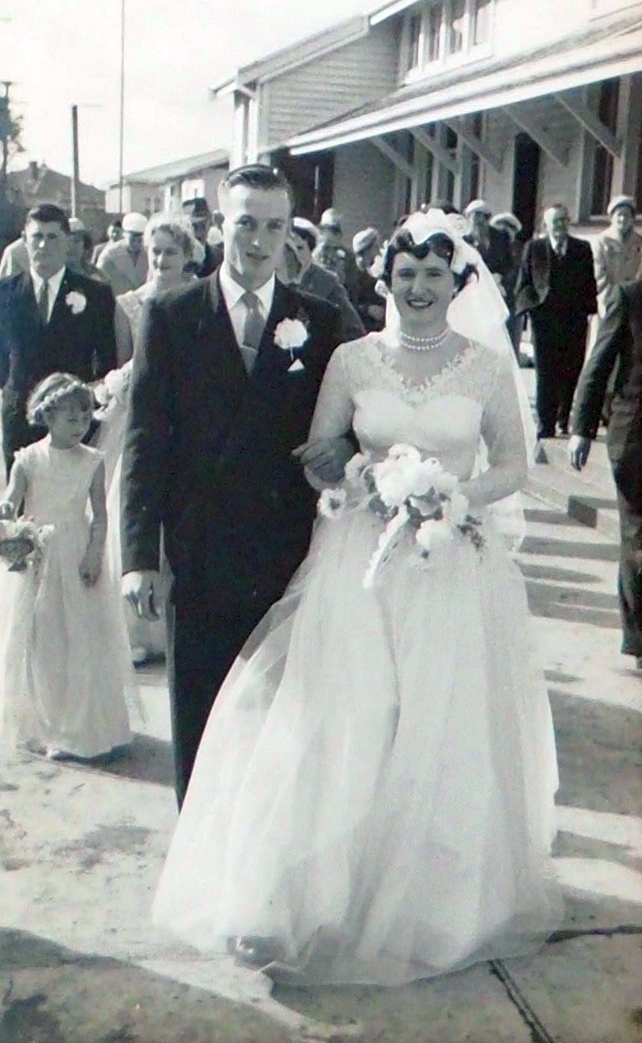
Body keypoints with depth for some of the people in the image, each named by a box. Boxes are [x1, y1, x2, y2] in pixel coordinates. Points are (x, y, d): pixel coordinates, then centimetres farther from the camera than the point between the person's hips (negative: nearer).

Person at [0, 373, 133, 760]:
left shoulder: (93, 461, -1)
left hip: (79, 558, 1)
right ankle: (40, 725, 18)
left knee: (83, 639, 3)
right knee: (38, 641, 5)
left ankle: (80, 726, 15)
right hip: (36, 559, 0)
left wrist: (94, 553, -12)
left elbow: (100, 513, -1)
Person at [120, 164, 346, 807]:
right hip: (198, 555, -1)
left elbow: (344, 425, 12)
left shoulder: (320, 321, 5)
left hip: (291, 555, 1)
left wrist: (341, 453, -11)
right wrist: (139, 553, -8)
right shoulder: (170, 315, 1)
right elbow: (144, 440, -2)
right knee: (198, 721, 11)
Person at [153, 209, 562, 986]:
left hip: (455, 565, 0)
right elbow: (314, 457, 6)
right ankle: (337, 894, 20)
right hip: (361, 563, 0)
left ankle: (442, 902, 27)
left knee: (446, 736, 5)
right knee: (346, 730, 1)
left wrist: (455, 495, -11)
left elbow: (513, 466, 7)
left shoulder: (489, 365, 2)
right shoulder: (352, 359, 3)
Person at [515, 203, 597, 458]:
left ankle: (566, 424, 19)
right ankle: (545, 435, -1)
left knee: (572, 378, 4)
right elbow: (524, 283, 6)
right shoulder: (534, 248, 7)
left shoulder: (583, 249, 10)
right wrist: (530, 304, -5)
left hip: (575, 323, 2)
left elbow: (590, 283, 10)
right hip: (545, 322, -2)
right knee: (546, 380, -3)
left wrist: (589, 309, 3)